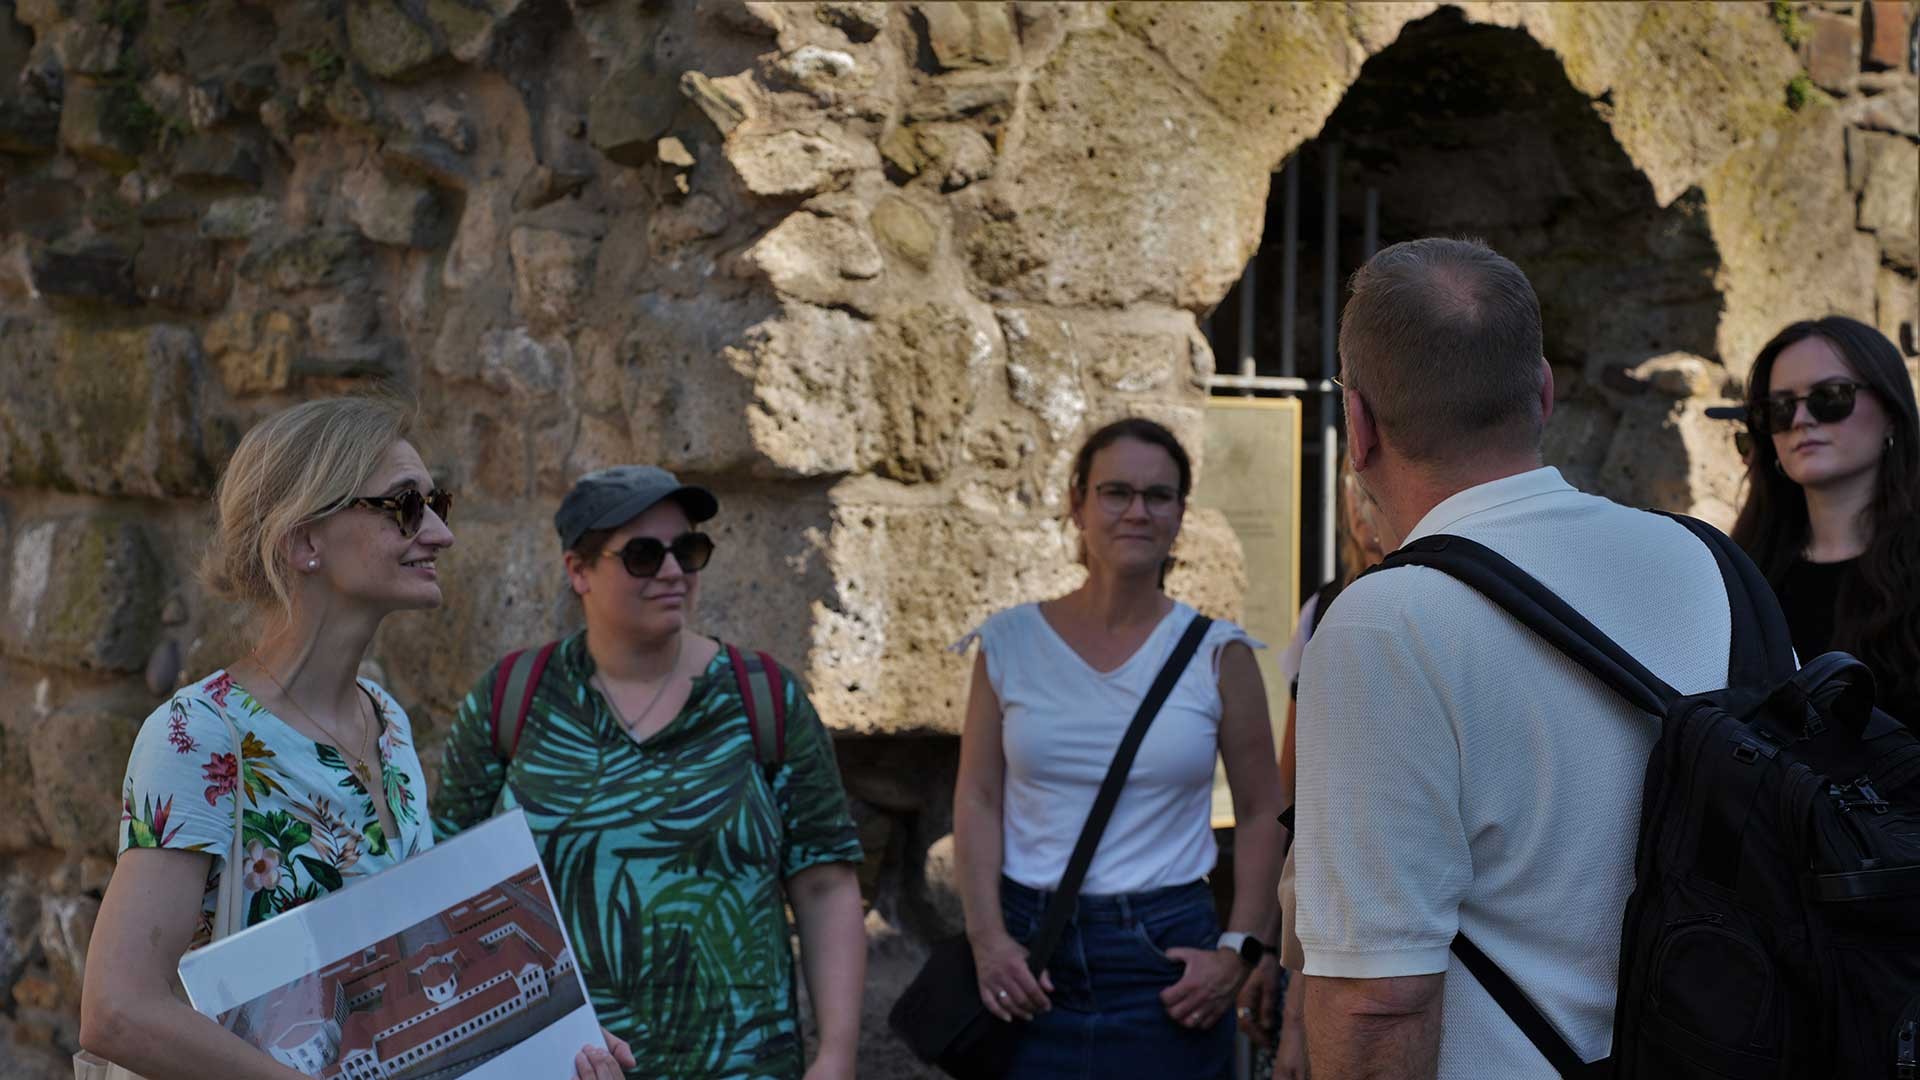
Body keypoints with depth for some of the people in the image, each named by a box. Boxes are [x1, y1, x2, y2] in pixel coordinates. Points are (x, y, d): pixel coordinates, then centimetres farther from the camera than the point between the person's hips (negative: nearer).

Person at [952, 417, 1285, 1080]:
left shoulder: (1218, 654, 0)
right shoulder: (1010, 644, 2)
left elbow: (1261, 815, 4)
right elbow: (978, 800, 3)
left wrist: (1239, 950, -4)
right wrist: (987, 938, -7)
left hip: (1166, 956, 0)